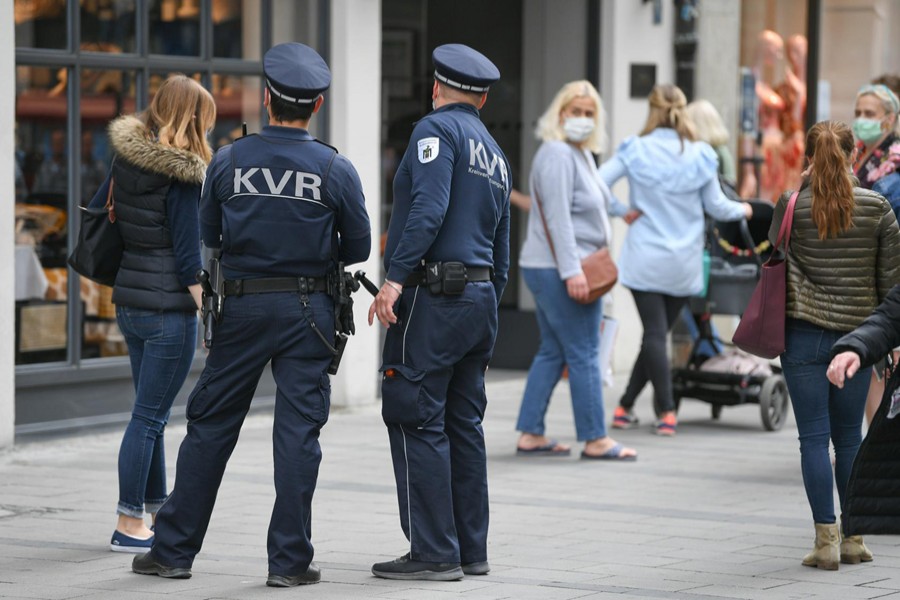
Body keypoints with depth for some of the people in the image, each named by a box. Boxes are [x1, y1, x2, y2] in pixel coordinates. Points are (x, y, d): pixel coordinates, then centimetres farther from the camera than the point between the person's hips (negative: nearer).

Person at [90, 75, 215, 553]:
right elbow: (189, 259, -16)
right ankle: (129, 527, 2)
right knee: (148, 416, -2)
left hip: (129, 303, 8)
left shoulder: (126, 159, 5)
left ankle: (158, 512, 27)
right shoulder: (181, 177, -17)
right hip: (169, 309, -8)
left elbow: (93, 216, 14)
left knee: (153, 412, 18)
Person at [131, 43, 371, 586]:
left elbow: (209, 235, 7)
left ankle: (174, 550, 14)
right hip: (308, 311, -1)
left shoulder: (228, 161, -3)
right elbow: (359, 246, 2)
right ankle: (289, 559, 1)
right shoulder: (336, 169, -6)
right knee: (298, 431, 2)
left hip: (243, 306, 1)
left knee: (210, 425, 9)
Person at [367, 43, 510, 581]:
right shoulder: (497, 156, 21)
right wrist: (486, 323, 28)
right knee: (464, 424, 12)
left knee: (416, 421, -6)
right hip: (481, 296, 9)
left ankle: (434, 553, -7)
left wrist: (395, 278, -24)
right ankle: (471, 550, 15)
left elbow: (429, 208, -20)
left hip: (432, 295, -8)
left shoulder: (437, 129, -4)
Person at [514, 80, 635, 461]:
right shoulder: (557, 154, -15)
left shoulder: (580, 154, 18)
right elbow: (558, 218, -22)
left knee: (552, 352, 12)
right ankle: (595, 439, 0)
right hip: (560, 269, -11)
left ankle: (530, 435, 14)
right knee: (584, 354, -5)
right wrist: (572, 270, -26)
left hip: (546, 270, 11)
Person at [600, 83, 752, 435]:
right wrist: (743, 210, 25)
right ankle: (626, 406, 16)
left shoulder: (634, 151, -5)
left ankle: (666, 412, -6)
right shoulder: (699, 156, -2)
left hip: (644, 258, -1)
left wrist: (622, 211, 1)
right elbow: (716, 207, 6)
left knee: (654, 334, 0)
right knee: (657, 333, 11)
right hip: (683, 263, 1)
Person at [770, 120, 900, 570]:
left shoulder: (791, 205, -6)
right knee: (849, 437, 13)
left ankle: (826, 541, -3)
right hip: (856, 334, 2)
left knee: (814, 436, 1)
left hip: (804, 333, -2)